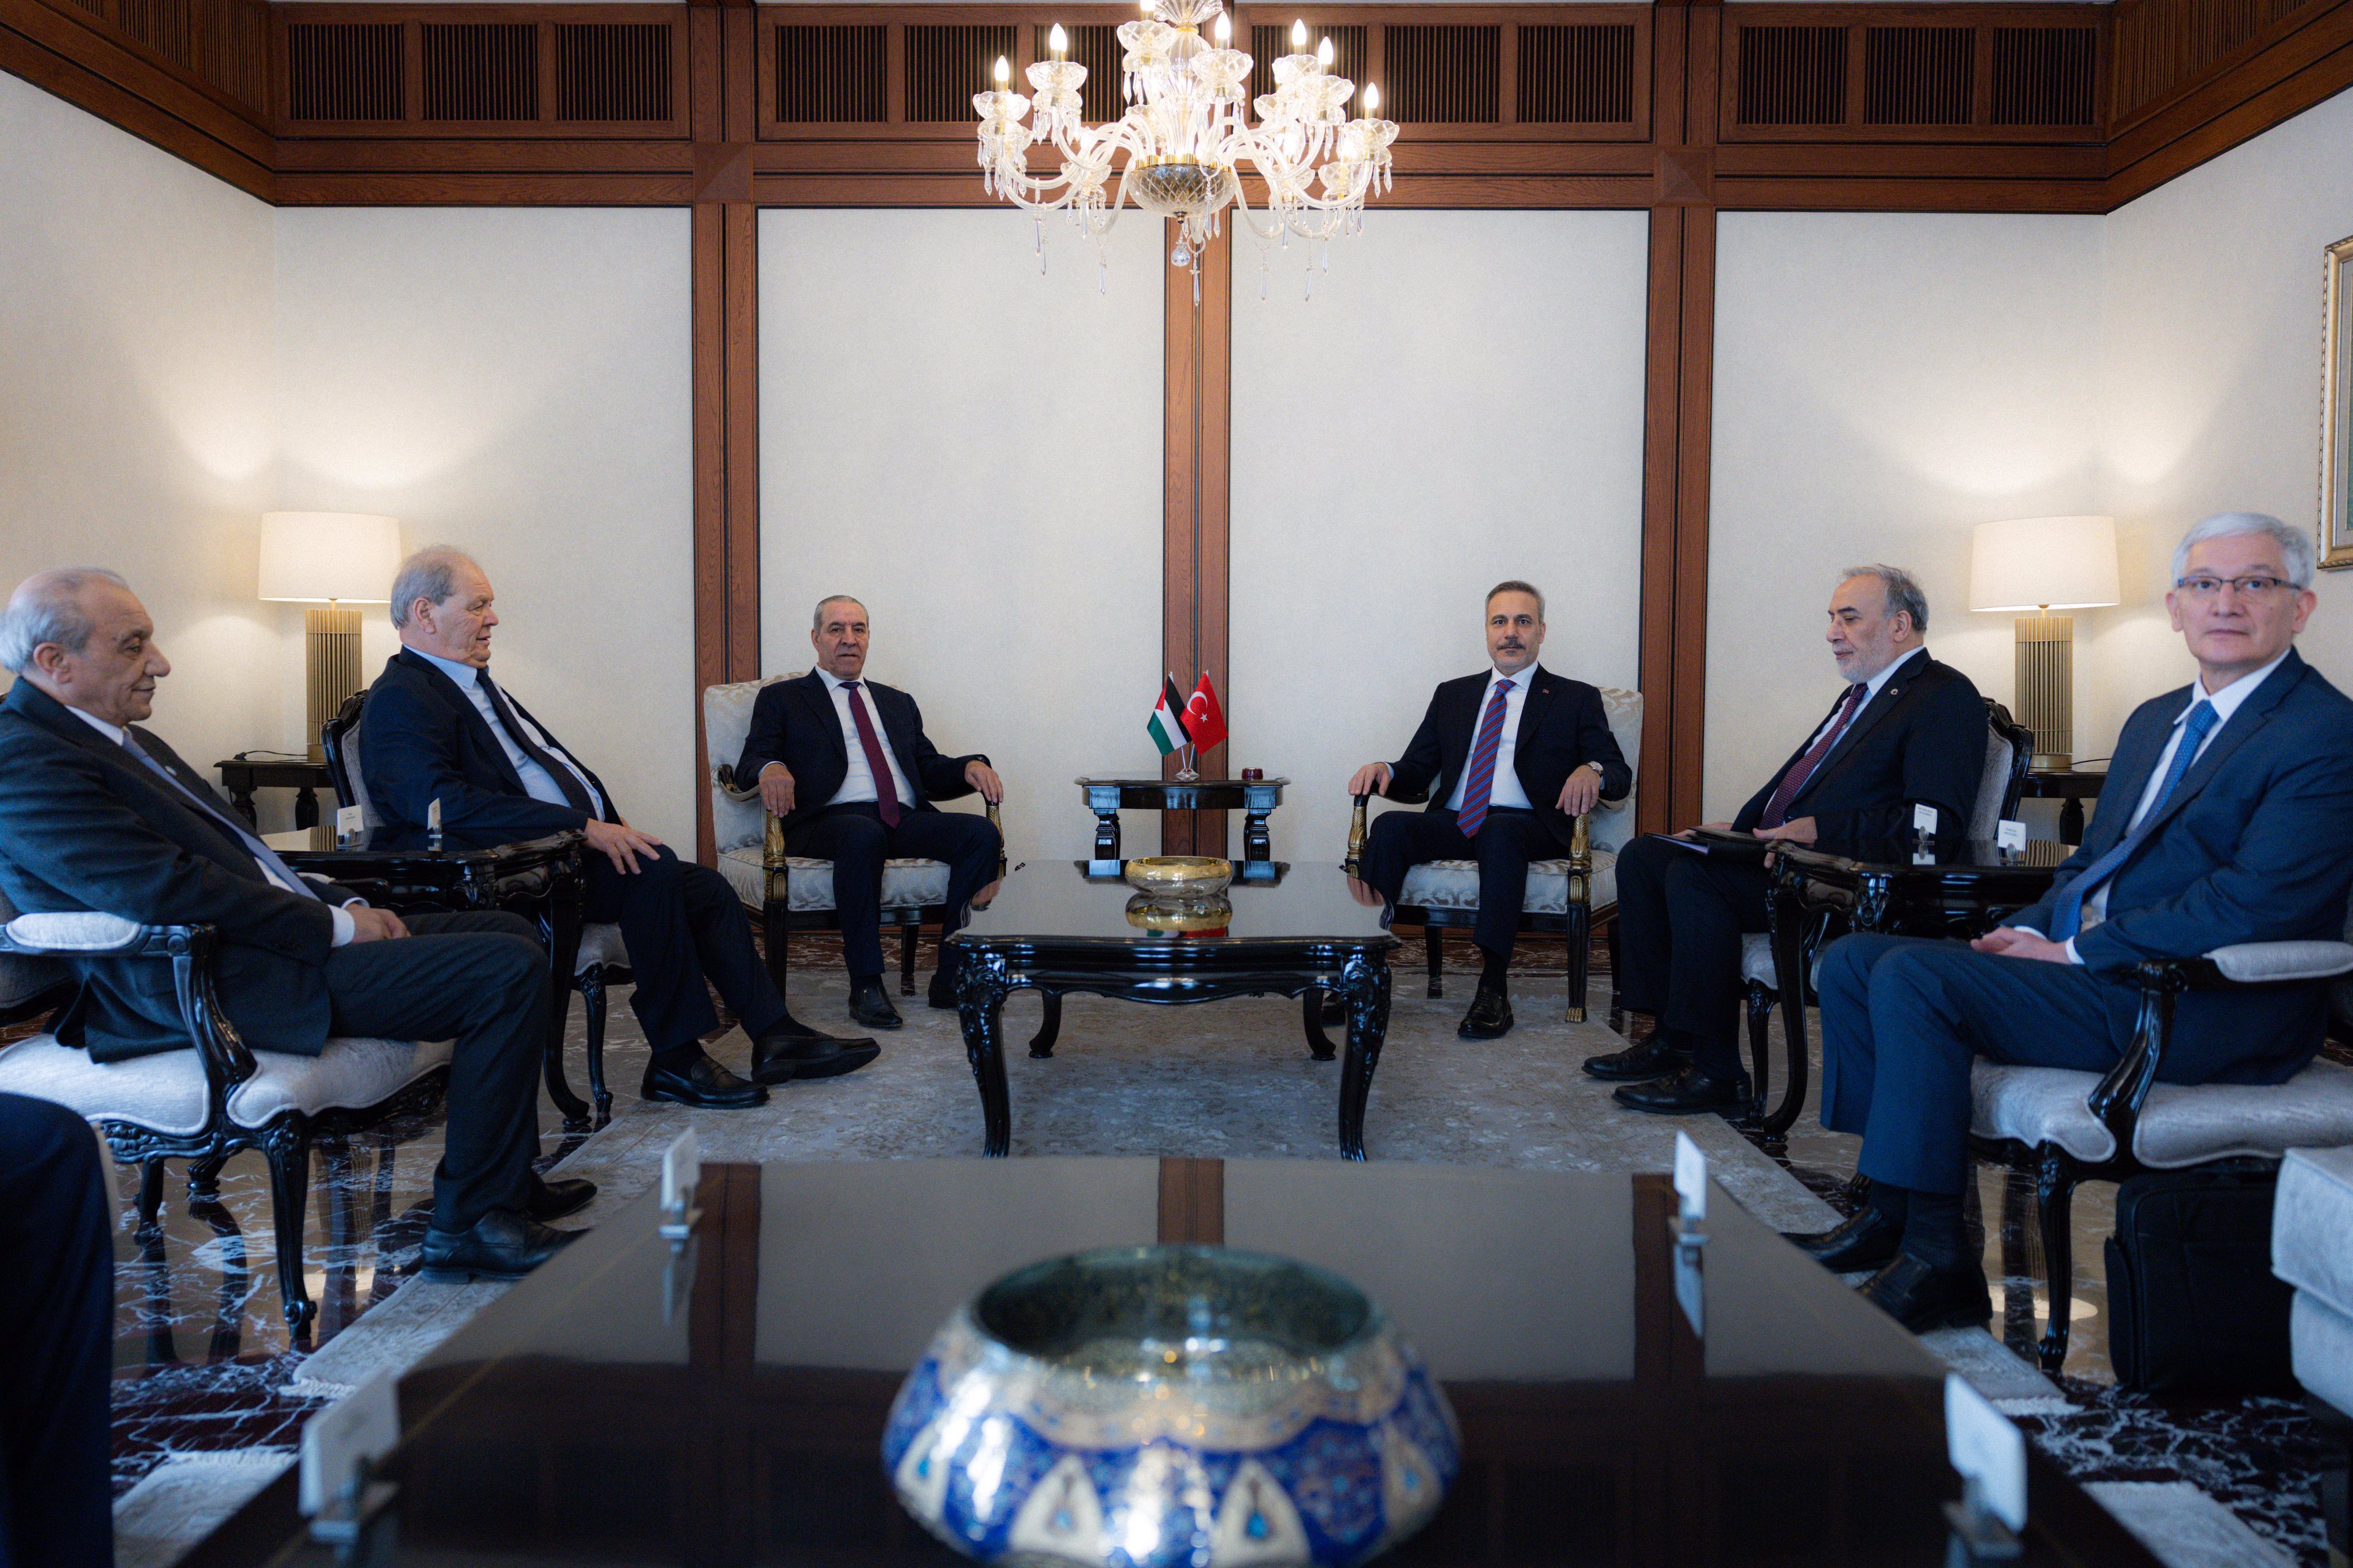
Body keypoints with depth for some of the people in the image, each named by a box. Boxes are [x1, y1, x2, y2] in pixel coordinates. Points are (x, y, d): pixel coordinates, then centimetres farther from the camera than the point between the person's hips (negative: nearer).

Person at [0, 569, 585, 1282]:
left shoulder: (124, 740, 19)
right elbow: (169, 888, -23)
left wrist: (347, 903, 6)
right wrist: (334, 925, -16)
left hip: (281, 935, 11)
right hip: (222, 983, -11)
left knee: (511, 931, 11)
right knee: (510, 969, -20)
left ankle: (505, 1178, 16)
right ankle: (470, 1222, -9)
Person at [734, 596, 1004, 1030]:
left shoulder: (898, 702, 30)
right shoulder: (781, 699, 18)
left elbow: (930, 772, 22)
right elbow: (751, 762, 4)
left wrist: (970, 767, -1)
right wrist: (771, 768, -21)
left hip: (905, 819, 4)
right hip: (830, 819, -4)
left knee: (982, 834, -24)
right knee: (863, 837, -40)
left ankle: (953, 979, -20)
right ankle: (866, 984, -30)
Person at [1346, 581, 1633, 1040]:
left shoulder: (1575, 699, 16)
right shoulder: (1453, 695, 25)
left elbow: (1620, 775, 6)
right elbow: (1416, 776, 19)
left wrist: (1591, 771, -19)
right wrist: (1384, 771, -5)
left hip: (1528, 825, -3)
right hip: (1452, 823, 3)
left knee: (1498, 832, -38)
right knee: (1391, 826, -28)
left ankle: (1493, 990, -39)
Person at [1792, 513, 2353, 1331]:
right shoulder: (2154, 719, 20)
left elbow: (2250, 906, -20)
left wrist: (2074, 952, -16)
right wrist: (2028, 930, 1)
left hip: (2198, 1009, -9)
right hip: (2086, 959, 9)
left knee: (1913, 976, -25)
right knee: (1852, 959, -1)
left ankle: (1935, 1256, -17)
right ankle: (1893, 1211, 1)